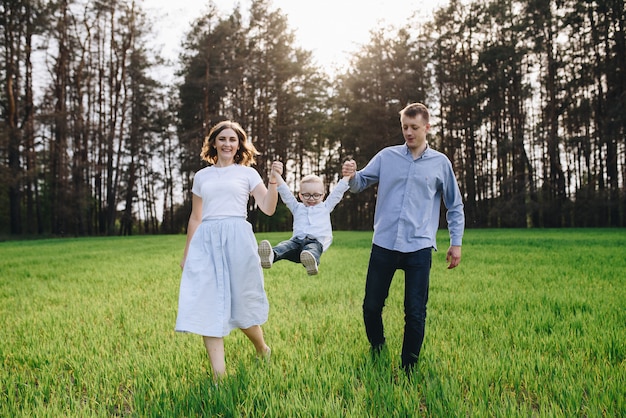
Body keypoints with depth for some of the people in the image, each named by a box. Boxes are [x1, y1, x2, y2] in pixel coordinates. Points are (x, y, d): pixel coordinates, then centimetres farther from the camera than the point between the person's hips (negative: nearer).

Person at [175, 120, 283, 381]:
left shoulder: (248, 173, 10)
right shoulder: (201, 176, 17)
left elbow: (268, 209, 1)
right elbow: (195, 218, 19)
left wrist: (273, 181, -14)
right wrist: (186, 254, 18)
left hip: (237, 239, -2)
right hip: (206, 242, 3)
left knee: (241, 302, 3)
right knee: (208, 304, -5)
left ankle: (263, 350, 32)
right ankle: (219, 375, -1)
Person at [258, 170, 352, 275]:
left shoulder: (325, 207, 31)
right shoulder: (297, 208, 32)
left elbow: (338, 191, 26)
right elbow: (285, 193, 24)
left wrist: (347, 175, 17)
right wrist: (277, 175, 16)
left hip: (317, 241, -2)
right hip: (297, 240, 2)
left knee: (312, 248, -38)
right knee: (285, 246, -32)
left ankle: (311, 261, -71)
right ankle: (271, 255, -62)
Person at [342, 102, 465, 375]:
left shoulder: (440, 163, 6)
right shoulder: (386, 156, 7)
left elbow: (455, 206, 14)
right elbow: (361, 184, 7)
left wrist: (456, 242, 10)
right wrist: (351, 175, -16)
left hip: (419, 248, -1)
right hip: (383, 245, 1)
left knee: (415, 313, 3)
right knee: (371, 306, 7)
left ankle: (409, 367, 21)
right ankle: (376, 350, 34)